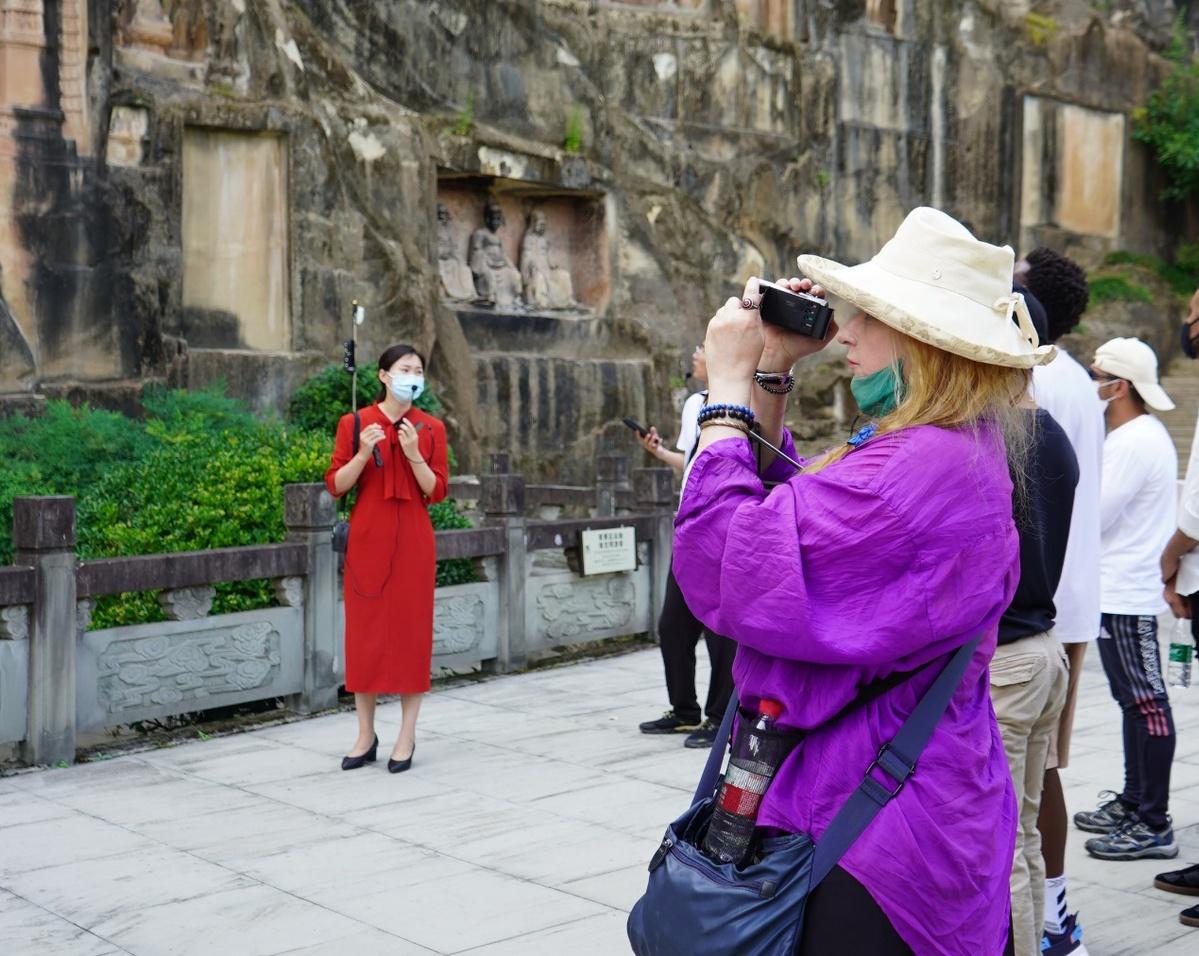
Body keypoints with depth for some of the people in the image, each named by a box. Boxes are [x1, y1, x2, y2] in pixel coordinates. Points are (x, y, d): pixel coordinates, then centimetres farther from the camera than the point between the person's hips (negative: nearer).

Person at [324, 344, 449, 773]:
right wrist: (363, 454, -16)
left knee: (411, 630, 1)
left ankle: (406, 737, 8)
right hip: (367, 538, 0)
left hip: (413, 540, 0)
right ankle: (366, 735, 13)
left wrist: (414, 455, -14)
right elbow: (335, 485, 0)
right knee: (365, 631, 3)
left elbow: (437, 491, 0)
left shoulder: (431, 428, 3)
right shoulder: (355, 423, 2)